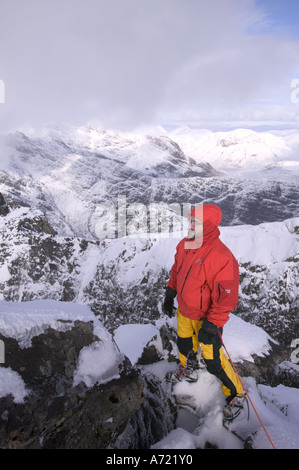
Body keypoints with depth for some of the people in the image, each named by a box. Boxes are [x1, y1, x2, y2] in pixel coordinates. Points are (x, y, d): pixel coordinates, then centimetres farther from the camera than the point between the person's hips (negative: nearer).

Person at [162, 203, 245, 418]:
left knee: (213, 360, 5)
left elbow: (227, 298, -26)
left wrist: (211, 325, -23)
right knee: (185, 345, 27)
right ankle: (188, 370, 57)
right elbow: (176, 271, 11)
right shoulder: (184, 245, -6)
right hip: (184, 312, 7)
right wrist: (170, 295, 15)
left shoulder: (222, 257, -30)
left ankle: (235, 392, 31)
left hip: (207, 318, -7)